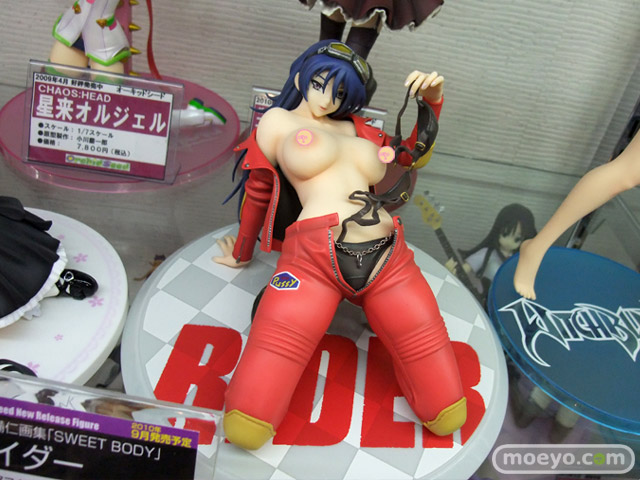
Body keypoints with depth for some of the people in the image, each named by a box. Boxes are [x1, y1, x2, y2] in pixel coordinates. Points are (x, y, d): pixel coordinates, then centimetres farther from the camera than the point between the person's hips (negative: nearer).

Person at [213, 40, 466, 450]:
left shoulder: (355, 128, 27)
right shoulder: (278, 121, 19)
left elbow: (414, 151, 38)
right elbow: (257, 193, 26)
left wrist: (432, 101, 23)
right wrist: (242, 253, 35)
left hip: (389, 260, 4)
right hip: (314, 259, -4)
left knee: (448, 418, 2)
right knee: (243, 429, -15)